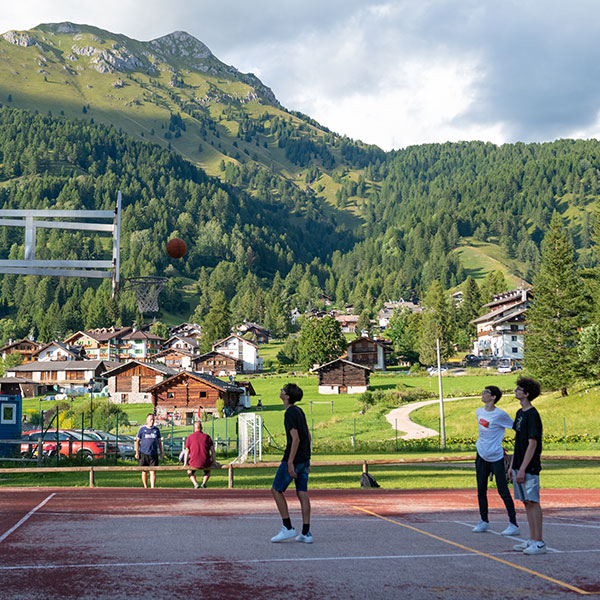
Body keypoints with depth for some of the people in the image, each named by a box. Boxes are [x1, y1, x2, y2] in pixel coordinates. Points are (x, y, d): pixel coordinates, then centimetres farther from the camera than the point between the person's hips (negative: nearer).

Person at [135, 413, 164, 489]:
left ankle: (152, 487, -9)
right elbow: (137, 441, 5)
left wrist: (161, 452, 12)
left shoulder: (156, 429, 10)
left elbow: (159, 441, 17)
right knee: (144, 472, 6)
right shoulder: (142, 429, 3)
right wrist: (137, 452, -2)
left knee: (153, 472, -7)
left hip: (154, 454, 1)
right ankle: (145, 487, 19)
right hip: (143, 453, -1)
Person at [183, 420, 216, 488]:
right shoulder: (207, 436, 4)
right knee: (208, 470, 37)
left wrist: (185, 463, 16)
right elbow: (213, 451, 1)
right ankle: (204, 483, 11)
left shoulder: (189, 437, 2)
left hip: (194, 463, -1)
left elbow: (186, 451, 6)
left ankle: (195, 483, 7)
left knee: (190, 471, 33)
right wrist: (214, 462, 11)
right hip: (205, 463, 1)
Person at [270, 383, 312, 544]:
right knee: (302, 494, 6)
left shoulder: (290, 414, -15)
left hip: (293, 459, -8)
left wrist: (290, 462, -23)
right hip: (304, 458, 8)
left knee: (276, 490, 2)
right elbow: (308, 436, 16)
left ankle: (288, 528, 1)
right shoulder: (300, 411, 12)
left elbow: (296, 439, -22)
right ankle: (306, 533, 4)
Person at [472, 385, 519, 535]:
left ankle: (513, 524, 1)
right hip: (481, 456, 7)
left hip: (496, 457, -7)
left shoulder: (500, 414, -14)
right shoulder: (479, 412, 6)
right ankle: (484, 521, 25)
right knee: (481, 490, 12)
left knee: (503, 492, -5)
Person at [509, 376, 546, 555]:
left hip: (530, 467, -9)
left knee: (533, 502, -7)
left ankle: (539, 543, -3)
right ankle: (532, 540, 18)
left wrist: (523, 469, -20)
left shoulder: (532, 415, -14)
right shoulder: (520, 413, 14)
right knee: (526, 502, 12)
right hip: (519, 466, 9)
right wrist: (512, 466, 18)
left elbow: (532, 444, -18)